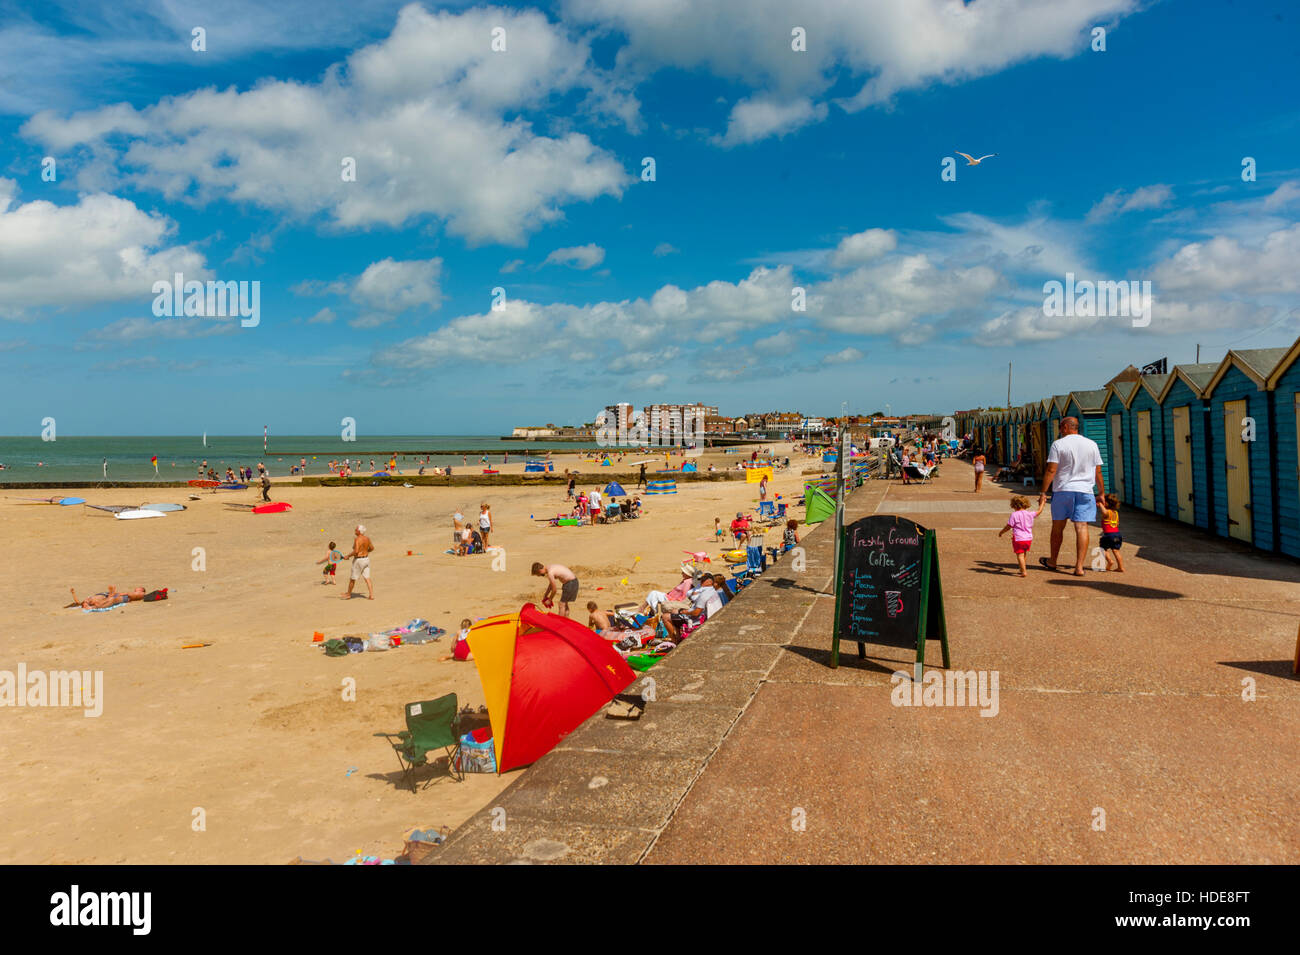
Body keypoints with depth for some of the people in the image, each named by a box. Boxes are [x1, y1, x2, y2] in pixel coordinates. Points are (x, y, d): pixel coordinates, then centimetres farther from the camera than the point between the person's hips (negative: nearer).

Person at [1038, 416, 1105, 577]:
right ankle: (1079, 567, -5)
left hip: (1062, 491, -2)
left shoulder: (1058, 444, -4)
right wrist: (1101, 493, 17)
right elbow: (1098, 472, 9)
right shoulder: (1092, 444, 7)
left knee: (1058, 526, 11)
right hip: (1085, 491, 2)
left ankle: (1052, 562, 24)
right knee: (1082, 527, -1)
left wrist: (1043, 492, -6)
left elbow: (1051, 470, -9)